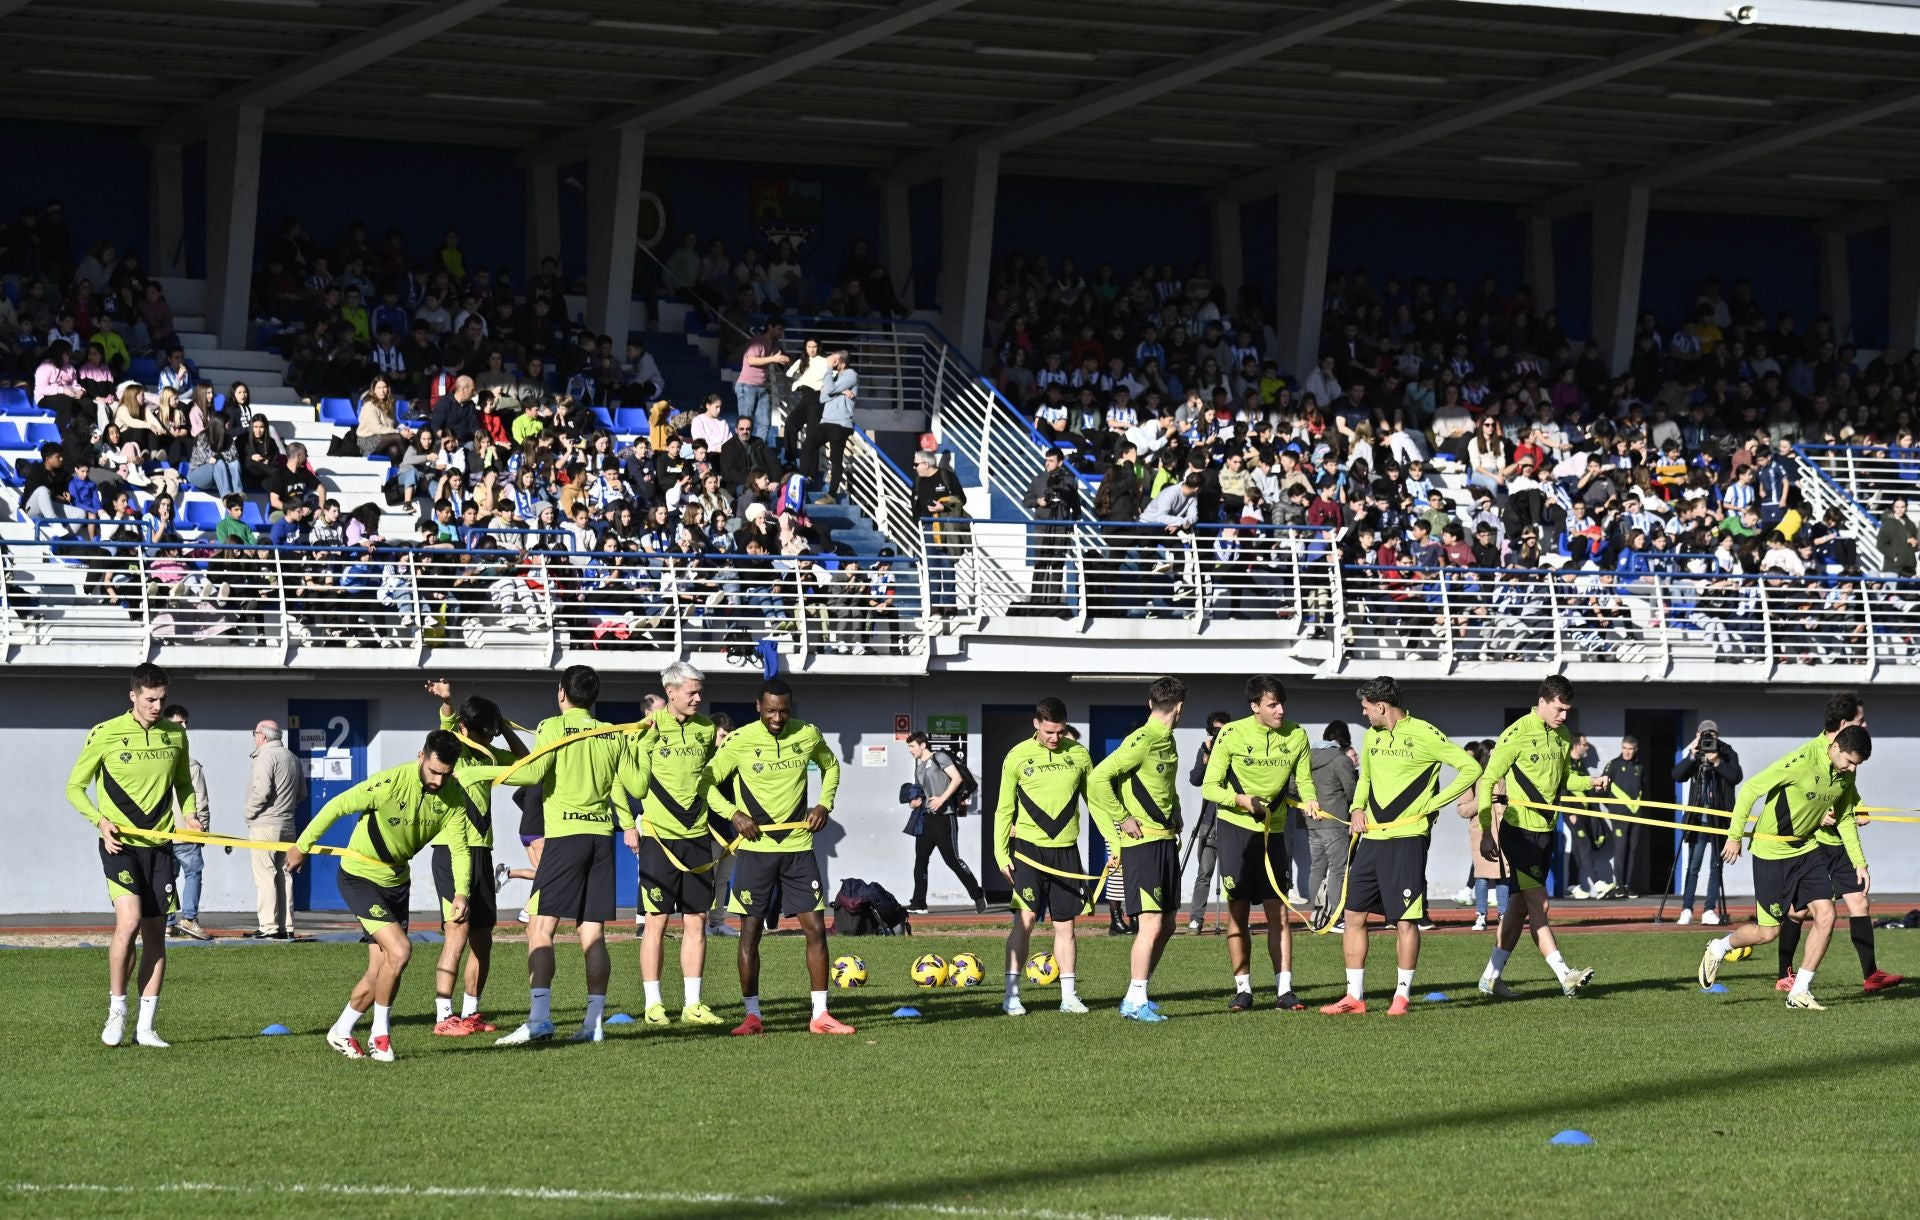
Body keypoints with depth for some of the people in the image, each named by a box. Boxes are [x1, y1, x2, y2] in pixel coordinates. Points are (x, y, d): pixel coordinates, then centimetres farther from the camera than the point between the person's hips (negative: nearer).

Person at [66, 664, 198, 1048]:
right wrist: (100, 819, -16)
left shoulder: (175, 735, 7)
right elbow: (74, 787, 1)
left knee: (155, 934, 3)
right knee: (129, 921, -20)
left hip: (160, 844, 4)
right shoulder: (105, 735, -5)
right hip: (120, 844, -4)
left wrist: (189, 815, 3)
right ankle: (116, 1012, -4)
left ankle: (146, 1027, 9)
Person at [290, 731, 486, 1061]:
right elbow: (337, 806, -16)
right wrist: (302, 846, -7)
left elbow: (460, 848, -7)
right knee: (399, 950, -20)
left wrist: (461, 891, -24)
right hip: (360, 876, -6)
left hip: (397, 880, 6)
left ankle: (341, 1033, 27)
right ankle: (380, 1034, -2)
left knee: (379, 972, 7)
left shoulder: (454, 797, -10)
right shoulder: (391, 782, -27)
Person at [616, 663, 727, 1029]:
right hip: (658, 837, -4)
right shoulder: (649, 730, -6)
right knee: (656, 920, -2)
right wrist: (628, 825, -14)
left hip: (697, 837, 5)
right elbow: (632, 784, -5)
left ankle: (692, 1005, 10)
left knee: (696, 922, 5)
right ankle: (653, 1005, 4)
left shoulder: (706, 729, 8)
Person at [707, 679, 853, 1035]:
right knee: (750, 930, -1)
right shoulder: (740, 741, -7)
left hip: (798, 846, 2)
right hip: (755, 848, -2)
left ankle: (820, 1015, 6)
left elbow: (830, 766, 21)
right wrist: (734, 814, -14)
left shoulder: (808, 735, 1)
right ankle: (752, 1015, 7)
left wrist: (825, 804, 5)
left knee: (816, 928, -1)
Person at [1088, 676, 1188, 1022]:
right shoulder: (1142, 741, -15)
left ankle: (1139, 995, 19)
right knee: (1152, 923, -12)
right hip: (1142, 842, -9)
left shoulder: (1167, 742, 13)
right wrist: (1122, 818, -17)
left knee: (1166, 925, 11)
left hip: (1166, 841, 9)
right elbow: (1098, 778, -22)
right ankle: (1135, 1002, -7)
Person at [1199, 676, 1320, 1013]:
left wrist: (1310, 797, -17)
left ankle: (1284, 990, -1)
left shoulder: (1297, 736, -2)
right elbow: (1210, 788, -7)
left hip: (1273, 831, 2)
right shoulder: (1232, 735, -10)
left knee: (1279, 912, -2)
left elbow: (1304, 779, 6)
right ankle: (1243, 988, 9)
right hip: (1235, 827, -2)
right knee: (1237, 912, 1)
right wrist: (1242, 800, -24)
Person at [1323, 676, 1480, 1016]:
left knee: (1406, 919, -4)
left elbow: (1470, 768, -8)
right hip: (1371, 837, 7)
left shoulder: (1423, 735, -8)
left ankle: (1403, 994, 7)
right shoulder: (1371, 736, 13)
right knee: (1354, 914, 4)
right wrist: (1358, 808, 9)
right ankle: (1354, 996, 10)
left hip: (1407, 838, -7)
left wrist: (1433, 803, -10)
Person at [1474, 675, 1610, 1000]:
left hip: (1545, 831, 8)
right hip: (1519, 830, -8)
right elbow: (1487, 781, -11)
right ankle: (1565, 976, -16)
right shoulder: (1517, 734, -13)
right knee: (1538, 903, -10)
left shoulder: (1562, 736, 9)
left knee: (1522, 905, 10)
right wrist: (1486, 833, -14)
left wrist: (1590, 782, 1)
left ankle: (1492, 976, 18)